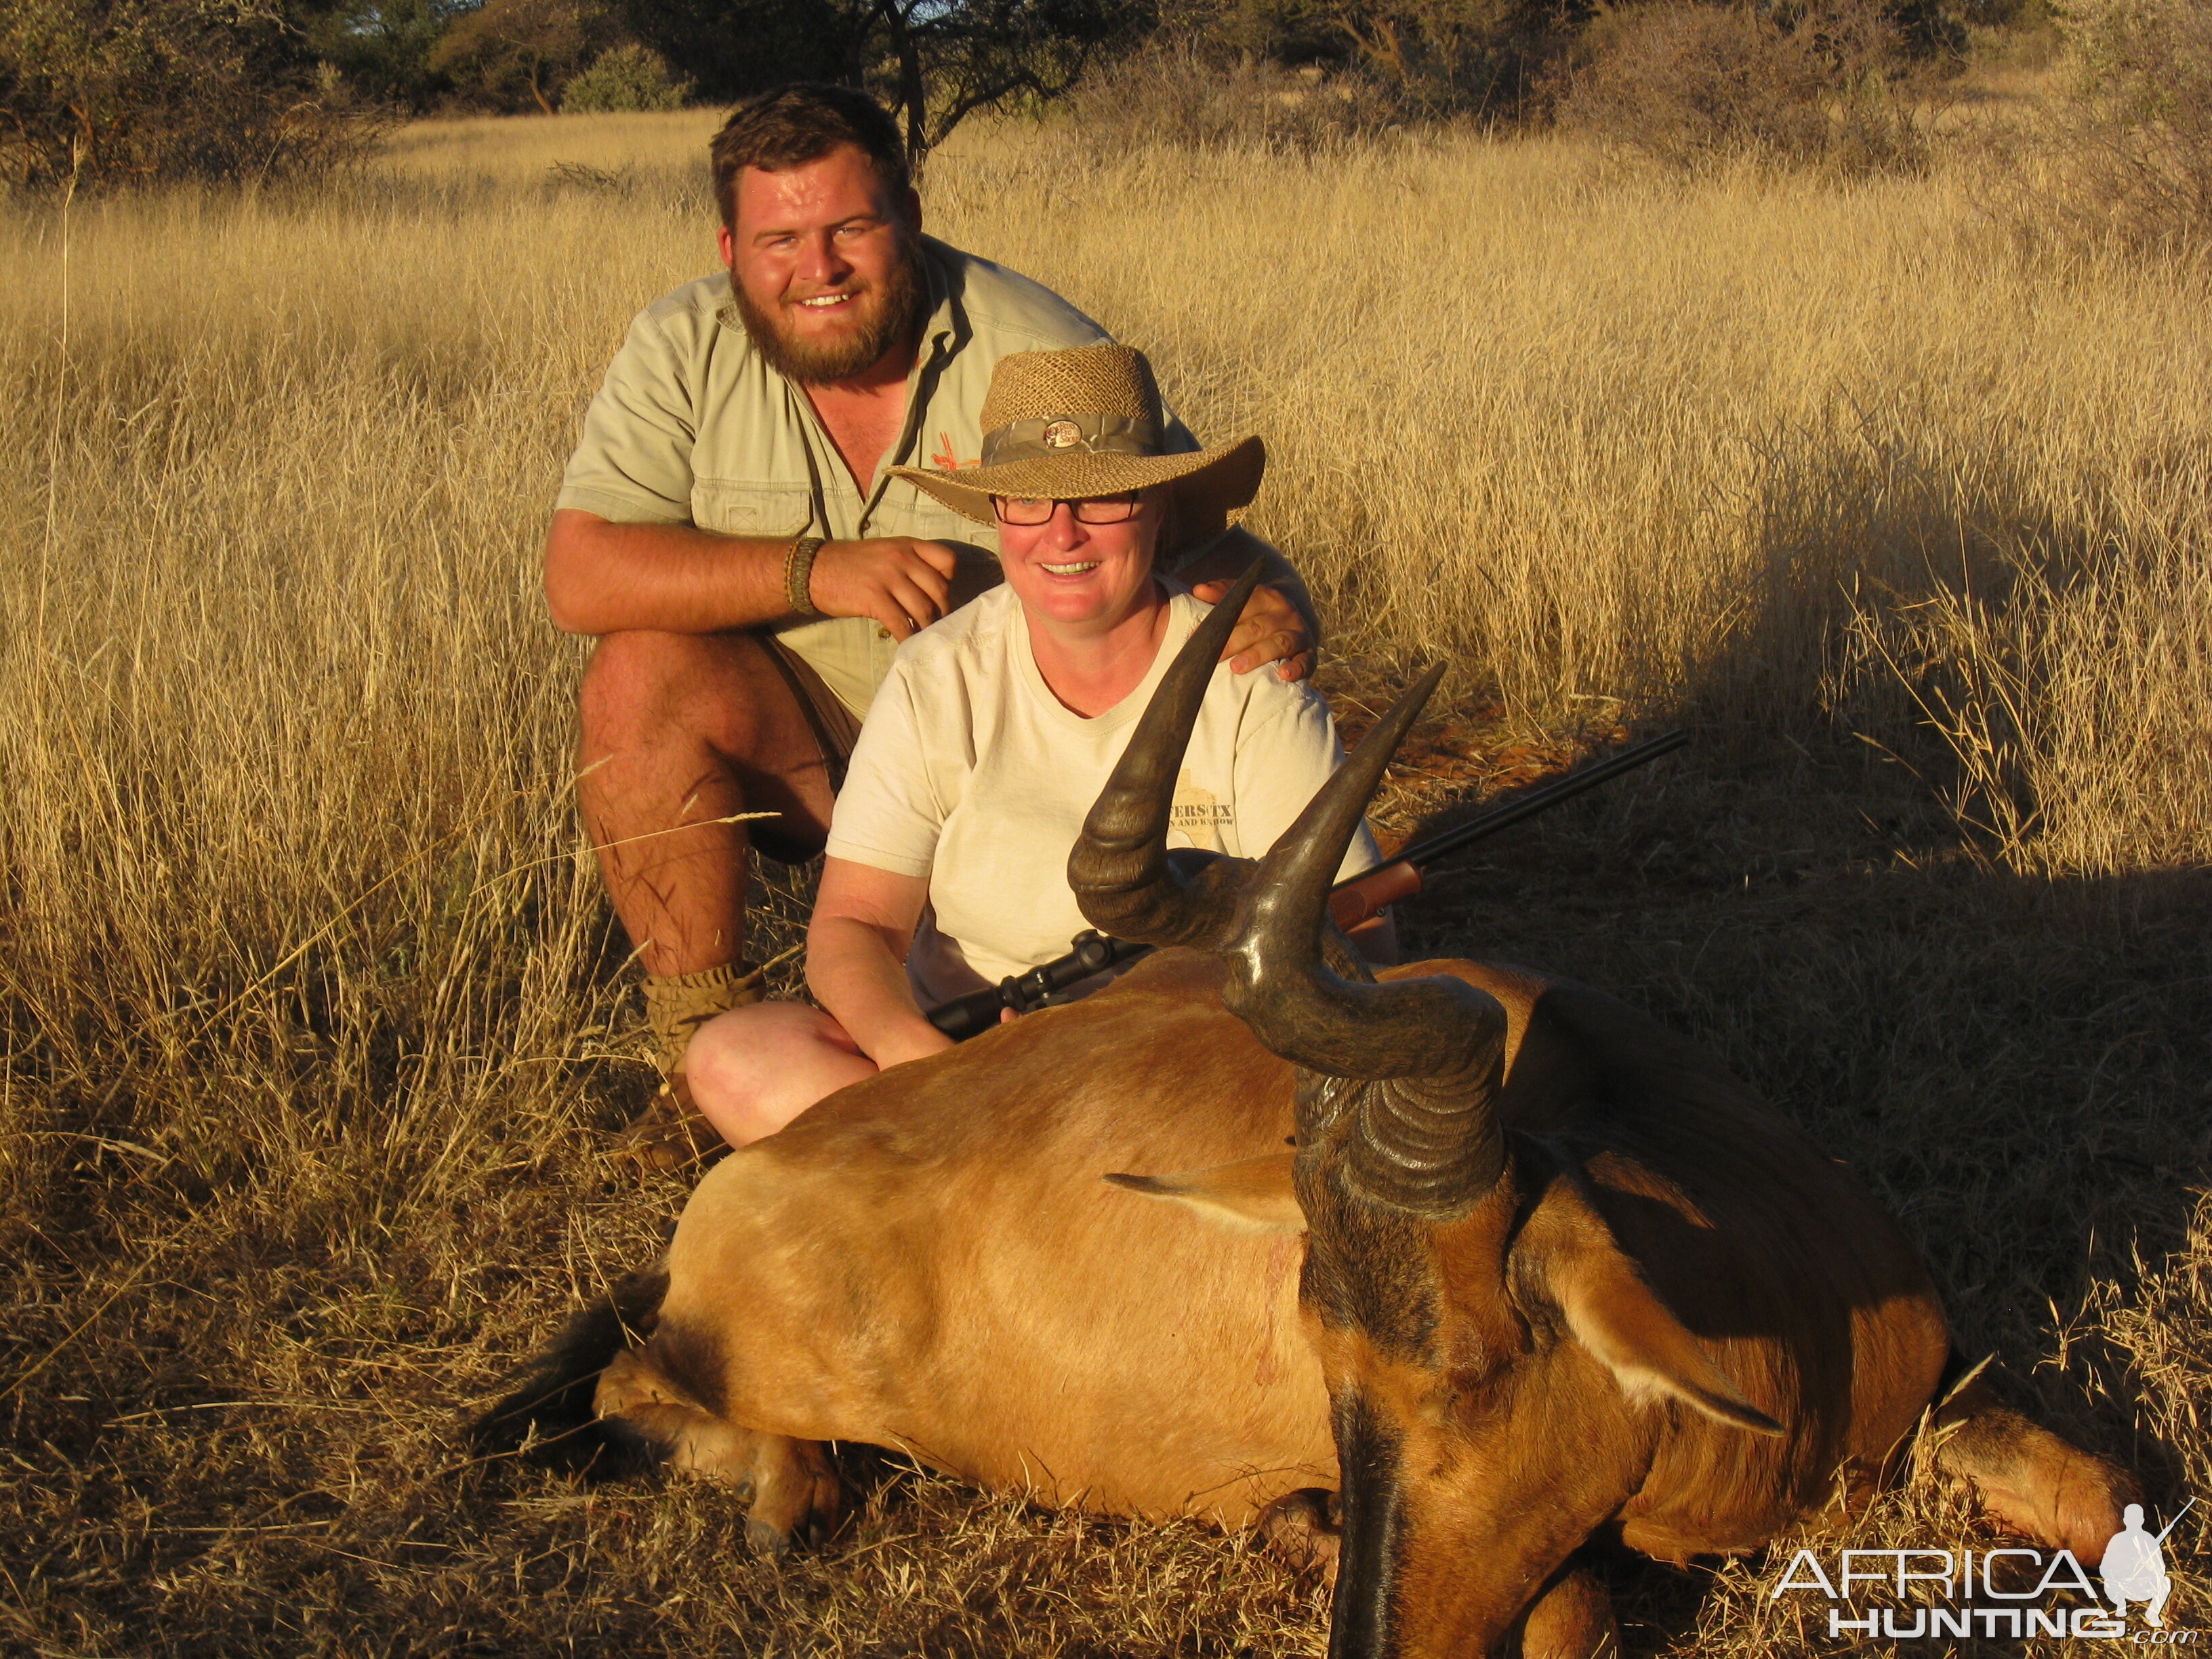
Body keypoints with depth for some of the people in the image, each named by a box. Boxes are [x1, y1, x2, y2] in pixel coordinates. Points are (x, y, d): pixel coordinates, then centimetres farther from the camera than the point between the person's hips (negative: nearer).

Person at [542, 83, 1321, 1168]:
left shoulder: (1039, 357, -14)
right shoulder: (685, 350, -9)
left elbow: (1200, 537, -12)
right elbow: (580, 575, -18)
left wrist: (1271, 600, -38)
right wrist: (815, 572, -30)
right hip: (800, 752, 3)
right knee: (641, 674, -25)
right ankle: (706, 1053, -13)